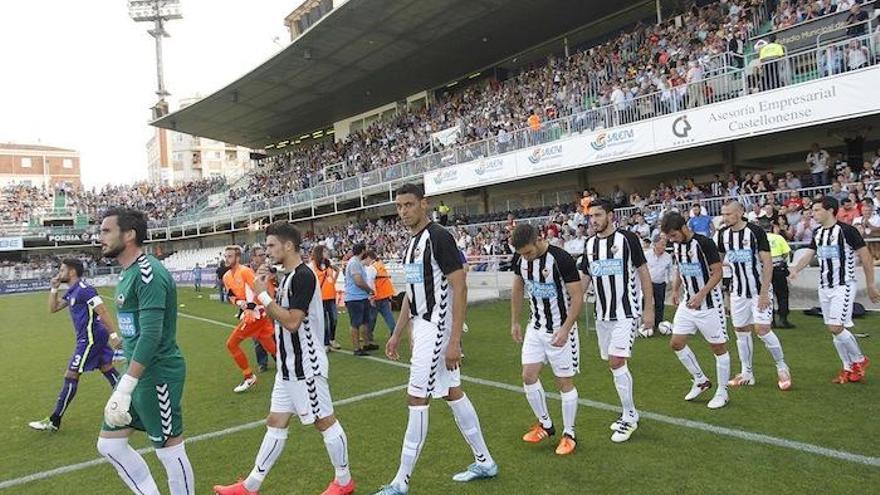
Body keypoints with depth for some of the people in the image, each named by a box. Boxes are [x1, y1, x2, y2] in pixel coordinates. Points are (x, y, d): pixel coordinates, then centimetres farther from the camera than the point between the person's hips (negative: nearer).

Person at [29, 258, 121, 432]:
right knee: (108, 370, 13)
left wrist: (113, 335, -27)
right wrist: (54, 288, 10)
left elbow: (103, 311, -23)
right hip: (95, 337, 10)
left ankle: (54, 422, 6)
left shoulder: (84, 289, -16)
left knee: (71, 376, -3)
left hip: (90, 338, -10)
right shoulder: (72, 291, 15)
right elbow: (53, 308, 22)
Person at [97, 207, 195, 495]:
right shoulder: (127, 273, 12)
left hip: (157, 376, -10)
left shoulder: (148, 273, -19)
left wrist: (124, 389, -28)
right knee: (109, 445, 16)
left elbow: (151, 335, -27)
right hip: (136, 372, 10)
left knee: (170, 452, 4)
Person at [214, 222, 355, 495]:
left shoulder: (304, 276, -19)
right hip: (289, 366, 10)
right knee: (276, 423, 15)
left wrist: (263, 295, -17)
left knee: (325, 422, 4)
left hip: (305, 367, -10)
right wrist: (264, 288, 4)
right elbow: (278, 316, 17)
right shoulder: (287, 276, 11)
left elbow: (292, 322, -24)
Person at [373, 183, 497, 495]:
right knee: (452, 393, 15)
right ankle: (484, 462, 28)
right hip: (422, 328, 10)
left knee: (416, 400, -5)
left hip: (436, 329, -10)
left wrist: (454, 341, -22)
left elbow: (460, 288, -19)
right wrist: (397, 335, 19)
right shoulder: (411, 244, 13)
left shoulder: (439, 237, -15)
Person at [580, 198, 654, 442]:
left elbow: (643, 272, -6)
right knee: (614, 364, 11)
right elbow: (585, 277, 15)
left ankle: (629, 417, 5)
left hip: (626, 312, -6)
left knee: (616, 362, -13)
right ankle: (629, 413, 27)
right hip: (602, 314, 6)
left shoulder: (627, 238, -9)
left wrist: (648, 308, -8)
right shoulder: (589, 244, 7)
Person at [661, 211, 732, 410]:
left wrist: (701, 295, -25)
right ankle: (700, 380, 22)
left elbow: (717, 273, -16)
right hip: (688, 303, 7)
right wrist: (675, 291, 5)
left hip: (709, 304, -7)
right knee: (676, 343, 4)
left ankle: (722, 392, 18)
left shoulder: (704, 243, -17)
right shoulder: (676, 246, 4)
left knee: (718, 347, 4)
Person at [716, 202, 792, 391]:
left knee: (762, 329, -11)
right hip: (738, 291, 5)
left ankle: (782, 366, 12)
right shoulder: (723, 234, 2)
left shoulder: (756, 231, -13)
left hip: (760, 290, -5)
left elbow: (767, 263, -14)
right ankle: (747, 374, 19)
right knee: (741, 331, 7)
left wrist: (764, 293, -18)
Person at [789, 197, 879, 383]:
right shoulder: (818, 233, 8)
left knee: (836, 327, -13)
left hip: (843, 286, -7)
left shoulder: (847, 230, -12)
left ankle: (860, 360, 11)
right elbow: (808, 255, 7)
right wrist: (795, 269, -14)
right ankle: (849, 368, 21)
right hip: (824, 287, 7)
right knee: (833, 329, 9)